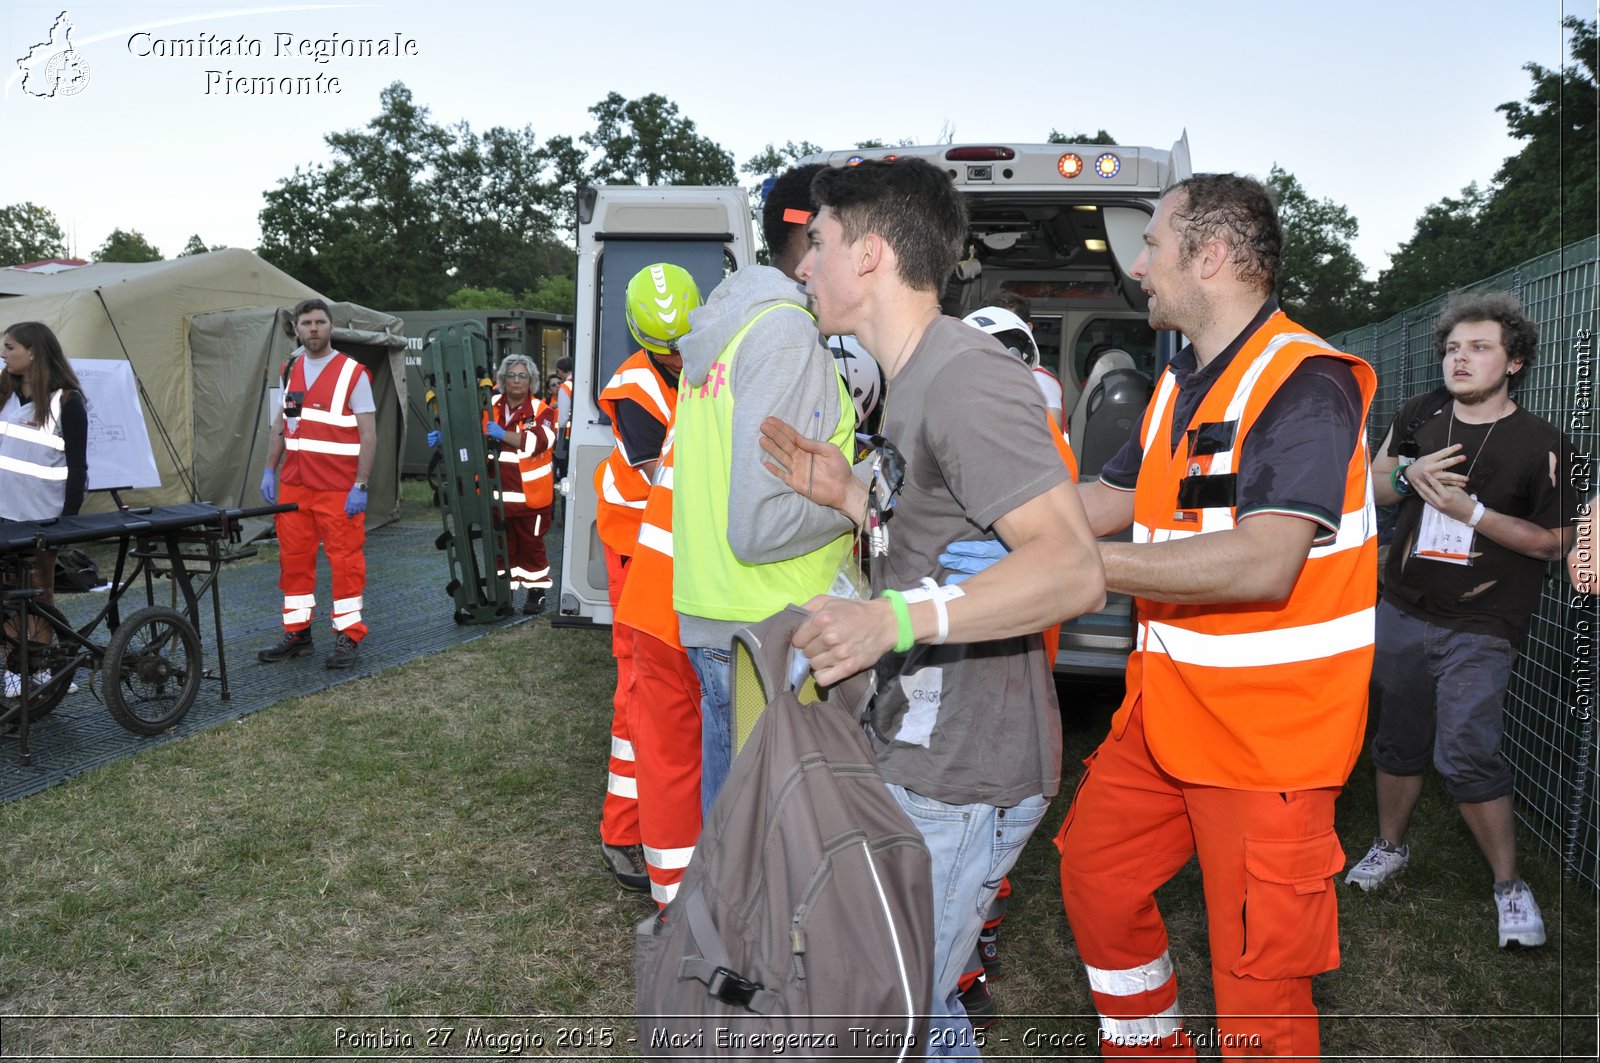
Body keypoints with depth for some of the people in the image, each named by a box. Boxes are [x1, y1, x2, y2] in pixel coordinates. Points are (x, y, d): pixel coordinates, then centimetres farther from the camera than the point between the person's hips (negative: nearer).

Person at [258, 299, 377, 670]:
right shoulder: (290, 370, 12)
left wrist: (361, 485, -15)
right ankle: (297, 635, 20)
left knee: (345, 559, -2)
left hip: (339, 488, -6)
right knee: (293, 558, 10)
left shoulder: (353, 373, -7)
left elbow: (368, 434, -10)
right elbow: (280, 423, 20)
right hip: (294, 485, 6)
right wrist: (269, 470, 11)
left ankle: (348, 637, 7)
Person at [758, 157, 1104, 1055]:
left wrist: (895, 619, -38)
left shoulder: (966, 377, -20)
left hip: (961, 779, -10)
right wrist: (848, 495, 4)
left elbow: (1075, 568, -28)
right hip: (919, 754, 10)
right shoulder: (917, 378, 14)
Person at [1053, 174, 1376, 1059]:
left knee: (1257, 970, 1)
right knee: (1096, 876, 19)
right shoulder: (1181, 385, 11)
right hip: (1163, 708, 9)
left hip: (1268, 727, -9)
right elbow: (1104, 502, 16)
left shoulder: (1304, 382, -18)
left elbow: (1264, 561, -29)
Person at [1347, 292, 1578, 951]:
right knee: (1399, 740, 15)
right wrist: (1408, 474, -9)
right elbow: (1374, 486, 14)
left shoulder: (1540, 444, -9)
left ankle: (1510, 886, 8)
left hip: (1478, 630, -4)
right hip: (1401, 613, 5)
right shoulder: (1420, 417, 4)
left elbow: (1554, 542, -9)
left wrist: (1469, 509, -19)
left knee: (1467, 755, -10)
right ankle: (1390, 847, 35)